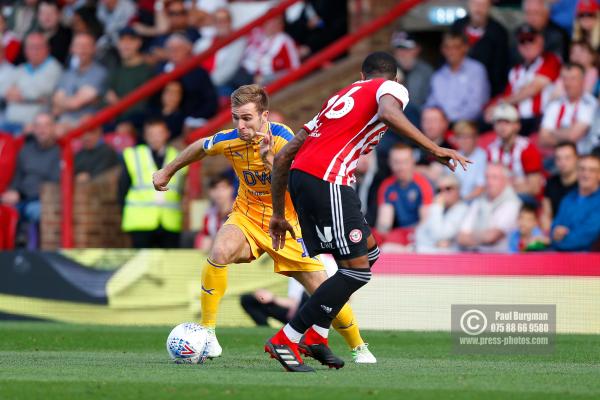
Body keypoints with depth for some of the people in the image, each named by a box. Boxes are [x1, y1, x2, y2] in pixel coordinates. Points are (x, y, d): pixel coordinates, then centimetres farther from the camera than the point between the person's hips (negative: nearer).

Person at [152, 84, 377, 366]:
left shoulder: (282, 138, -25)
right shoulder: (228, 140, -14)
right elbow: (201, 147, 10)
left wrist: (271, 160, -47)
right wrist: (168, 171, 22)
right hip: (247, 216, 2)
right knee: (219, 253, -31)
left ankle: (359, 347, 22)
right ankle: (207, 332, -17)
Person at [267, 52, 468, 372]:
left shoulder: (340, 96, 33)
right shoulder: (392, 88, 12)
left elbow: (283, 157, 30)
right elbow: (388, 113, -17)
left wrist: (278, 214, 35)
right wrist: (435, 150, -17)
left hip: (298, 175, 8)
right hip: (327, 179, -8)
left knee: (368, 250, 20)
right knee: (357, 269, -4)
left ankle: (316, 336, 15)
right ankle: (286, 340, -5)